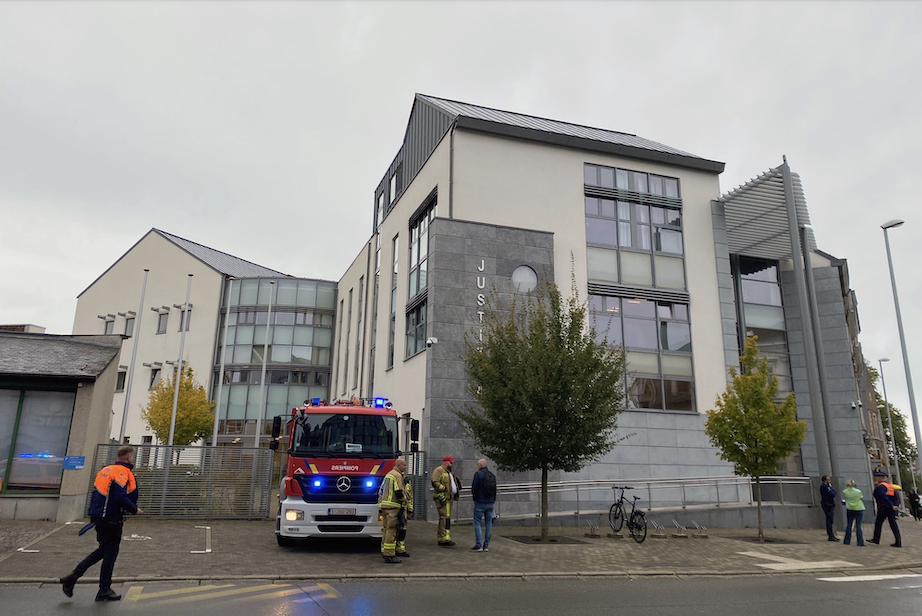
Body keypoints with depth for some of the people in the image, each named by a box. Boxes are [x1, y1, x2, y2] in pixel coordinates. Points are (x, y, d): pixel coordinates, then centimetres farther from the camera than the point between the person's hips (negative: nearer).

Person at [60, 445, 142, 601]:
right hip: (111, 519, -9)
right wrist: (135, 509, -11)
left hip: (99, 517, 9)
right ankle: (104, 590, 11)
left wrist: (93, 515, 23)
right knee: (110, 553, 3)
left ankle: (72, 578, 15)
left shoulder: (105, 470, 13)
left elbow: (96, 492, 17)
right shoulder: (122, 473, -15)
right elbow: (121, 497, -24)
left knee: (103, 550, 20)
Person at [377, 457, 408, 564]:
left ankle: (384, 552, 21)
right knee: (391, 530, -8)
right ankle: (389, 555, -8)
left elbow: (380, 491, 22)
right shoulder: (397, 475, -11)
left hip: (384, 505, 10)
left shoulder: (388, 474, 20)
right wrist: (404, 500, 0)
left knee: (386, 529, 15)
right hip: (392, 506, -10)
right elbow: (399, 493, -19)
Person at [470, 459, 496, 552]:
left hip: (480, 502, -6)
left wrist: (474, 498, 6)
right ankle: (486, 545, 10)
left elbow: (474, 488, -11)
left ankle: (479, 545, -6)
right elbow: (495, 490, 14)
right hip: (490, 502, 6)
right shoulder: (492, 475, 11)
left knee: (477, 522, 0)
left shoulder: (478, 474, -9)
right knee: (488, 523, 9)